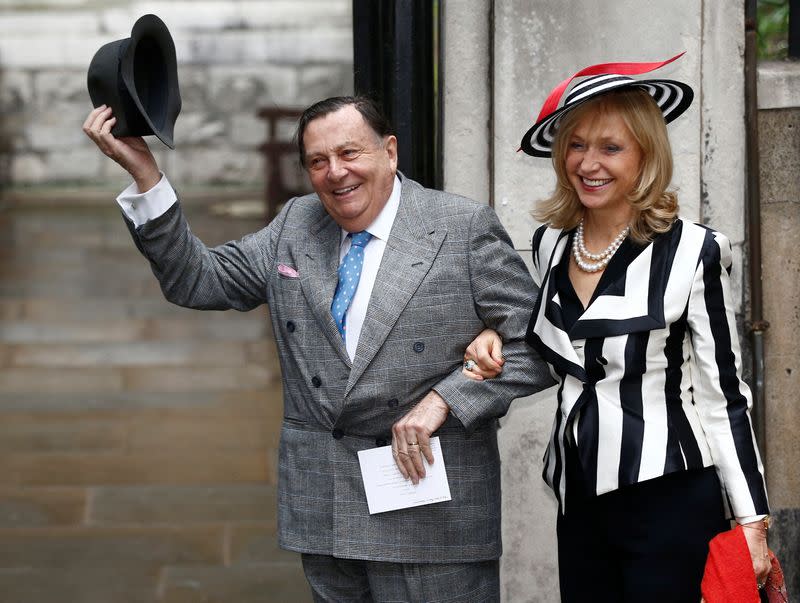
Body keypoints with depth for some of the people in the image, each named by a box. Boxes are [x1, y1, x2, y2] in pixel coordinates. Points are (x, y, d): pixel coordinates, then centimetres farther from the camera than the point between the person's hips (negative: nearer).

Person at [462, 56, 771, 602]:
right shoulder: (550, 243, 6)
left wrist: (752, 522, -9)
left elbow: (723, 395, -7)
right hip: (579, 502, 6)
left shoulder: (692, 252, -10)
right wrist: (498, 340, 3)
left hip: (670, 502, -5)